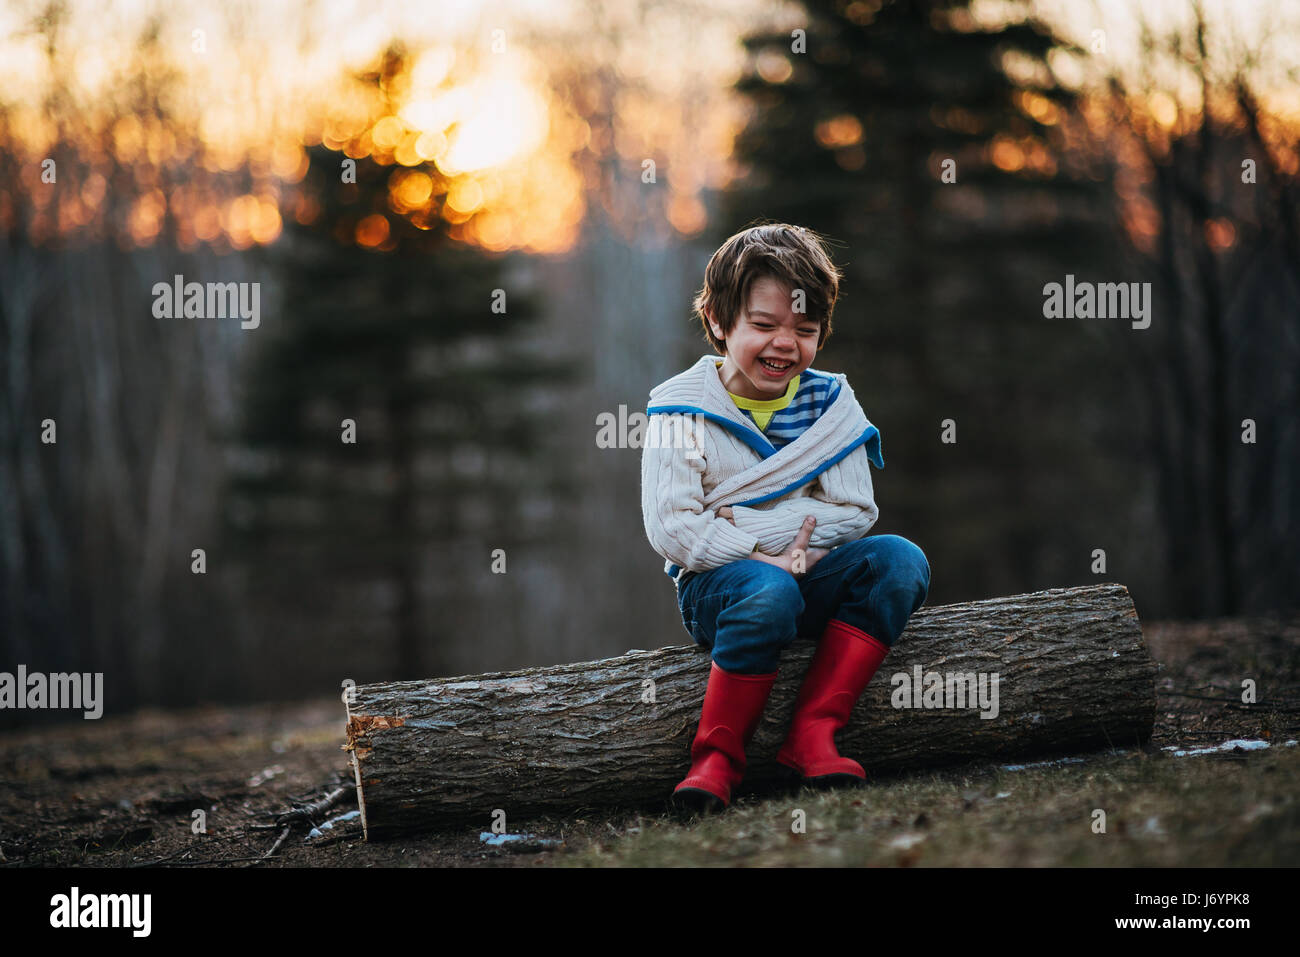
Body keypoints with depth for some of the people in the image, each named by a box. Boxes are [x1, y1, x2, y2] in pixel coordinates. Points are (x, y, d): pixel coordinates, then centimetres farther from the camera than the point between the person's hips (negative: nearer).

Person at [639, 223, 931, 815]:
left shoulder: (828, 401, 6)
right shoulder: (682, 410, -5)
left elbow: (852, 512, -1)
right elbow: (671, 528, -12)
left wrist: (753, 530, -13)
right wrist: (765, 559, -20)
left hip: (807, 573, 4)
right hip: (714, 582, -4)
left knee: (899, 560, -23)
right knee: (767, 593, -38)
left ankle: (811, 735, -26)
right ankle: (717, 759, -23)